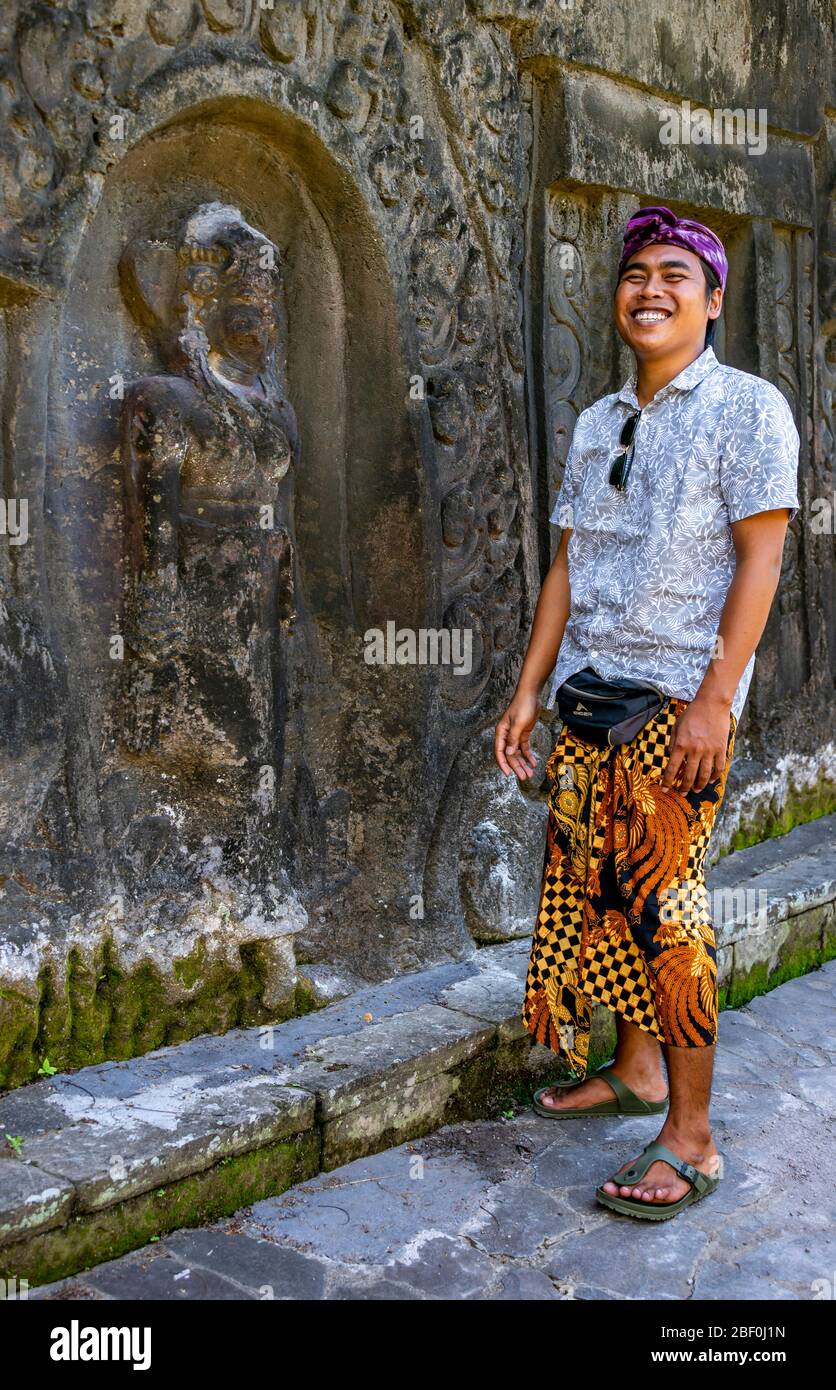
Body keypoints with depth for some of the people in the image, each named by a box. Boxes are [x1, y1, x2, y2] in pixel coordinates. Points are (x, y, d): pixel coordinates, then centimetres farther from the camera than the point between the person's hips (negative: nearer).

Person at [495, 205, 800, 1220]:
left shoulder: (747, 407, -2)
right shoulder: (596, 424, 16)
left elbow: (758, 562, -10)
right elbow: (567, 568, 15)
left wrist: (714, 700, -17)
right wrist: (529, 691, 10)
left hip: (679, 701, -6)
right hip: (592, 697, 6)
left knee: (663, 903, -7)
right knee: (595, 891, 9)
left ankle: (689, 1141, 2)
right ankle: (632, 1071, 27)